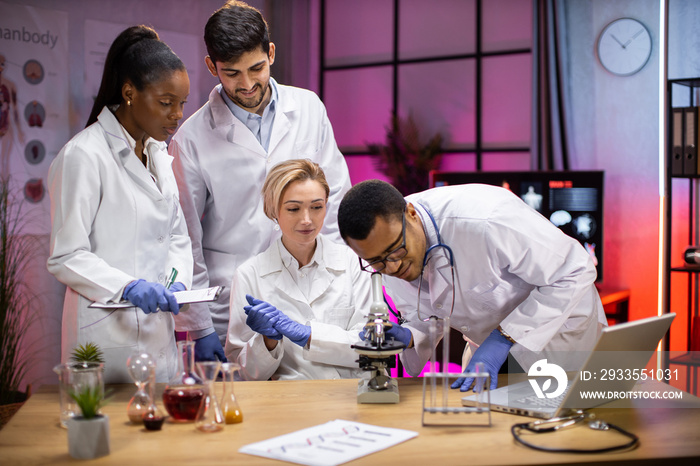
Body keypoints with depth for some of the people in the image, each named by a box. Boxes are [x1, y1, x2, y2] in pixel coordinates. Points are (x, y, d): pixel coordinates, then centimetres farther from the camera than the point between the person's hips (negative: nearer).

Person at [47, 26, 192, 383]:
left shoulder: (160, 153, 10)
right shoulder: (84, 156, -13)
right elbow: (65, 258, -14)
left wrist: (176, 281, -4)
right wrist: (129, 286, -27)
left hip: (158, 331, 7)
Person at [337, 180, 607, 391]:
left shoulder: (483, 220, -38)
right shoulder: (384, 249, -15)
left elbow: (576, 272, -27)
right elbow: (428, 315, 2)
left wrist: (503, 340, -30)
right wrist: (409, 338, -22)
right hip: (492, 339, 5)